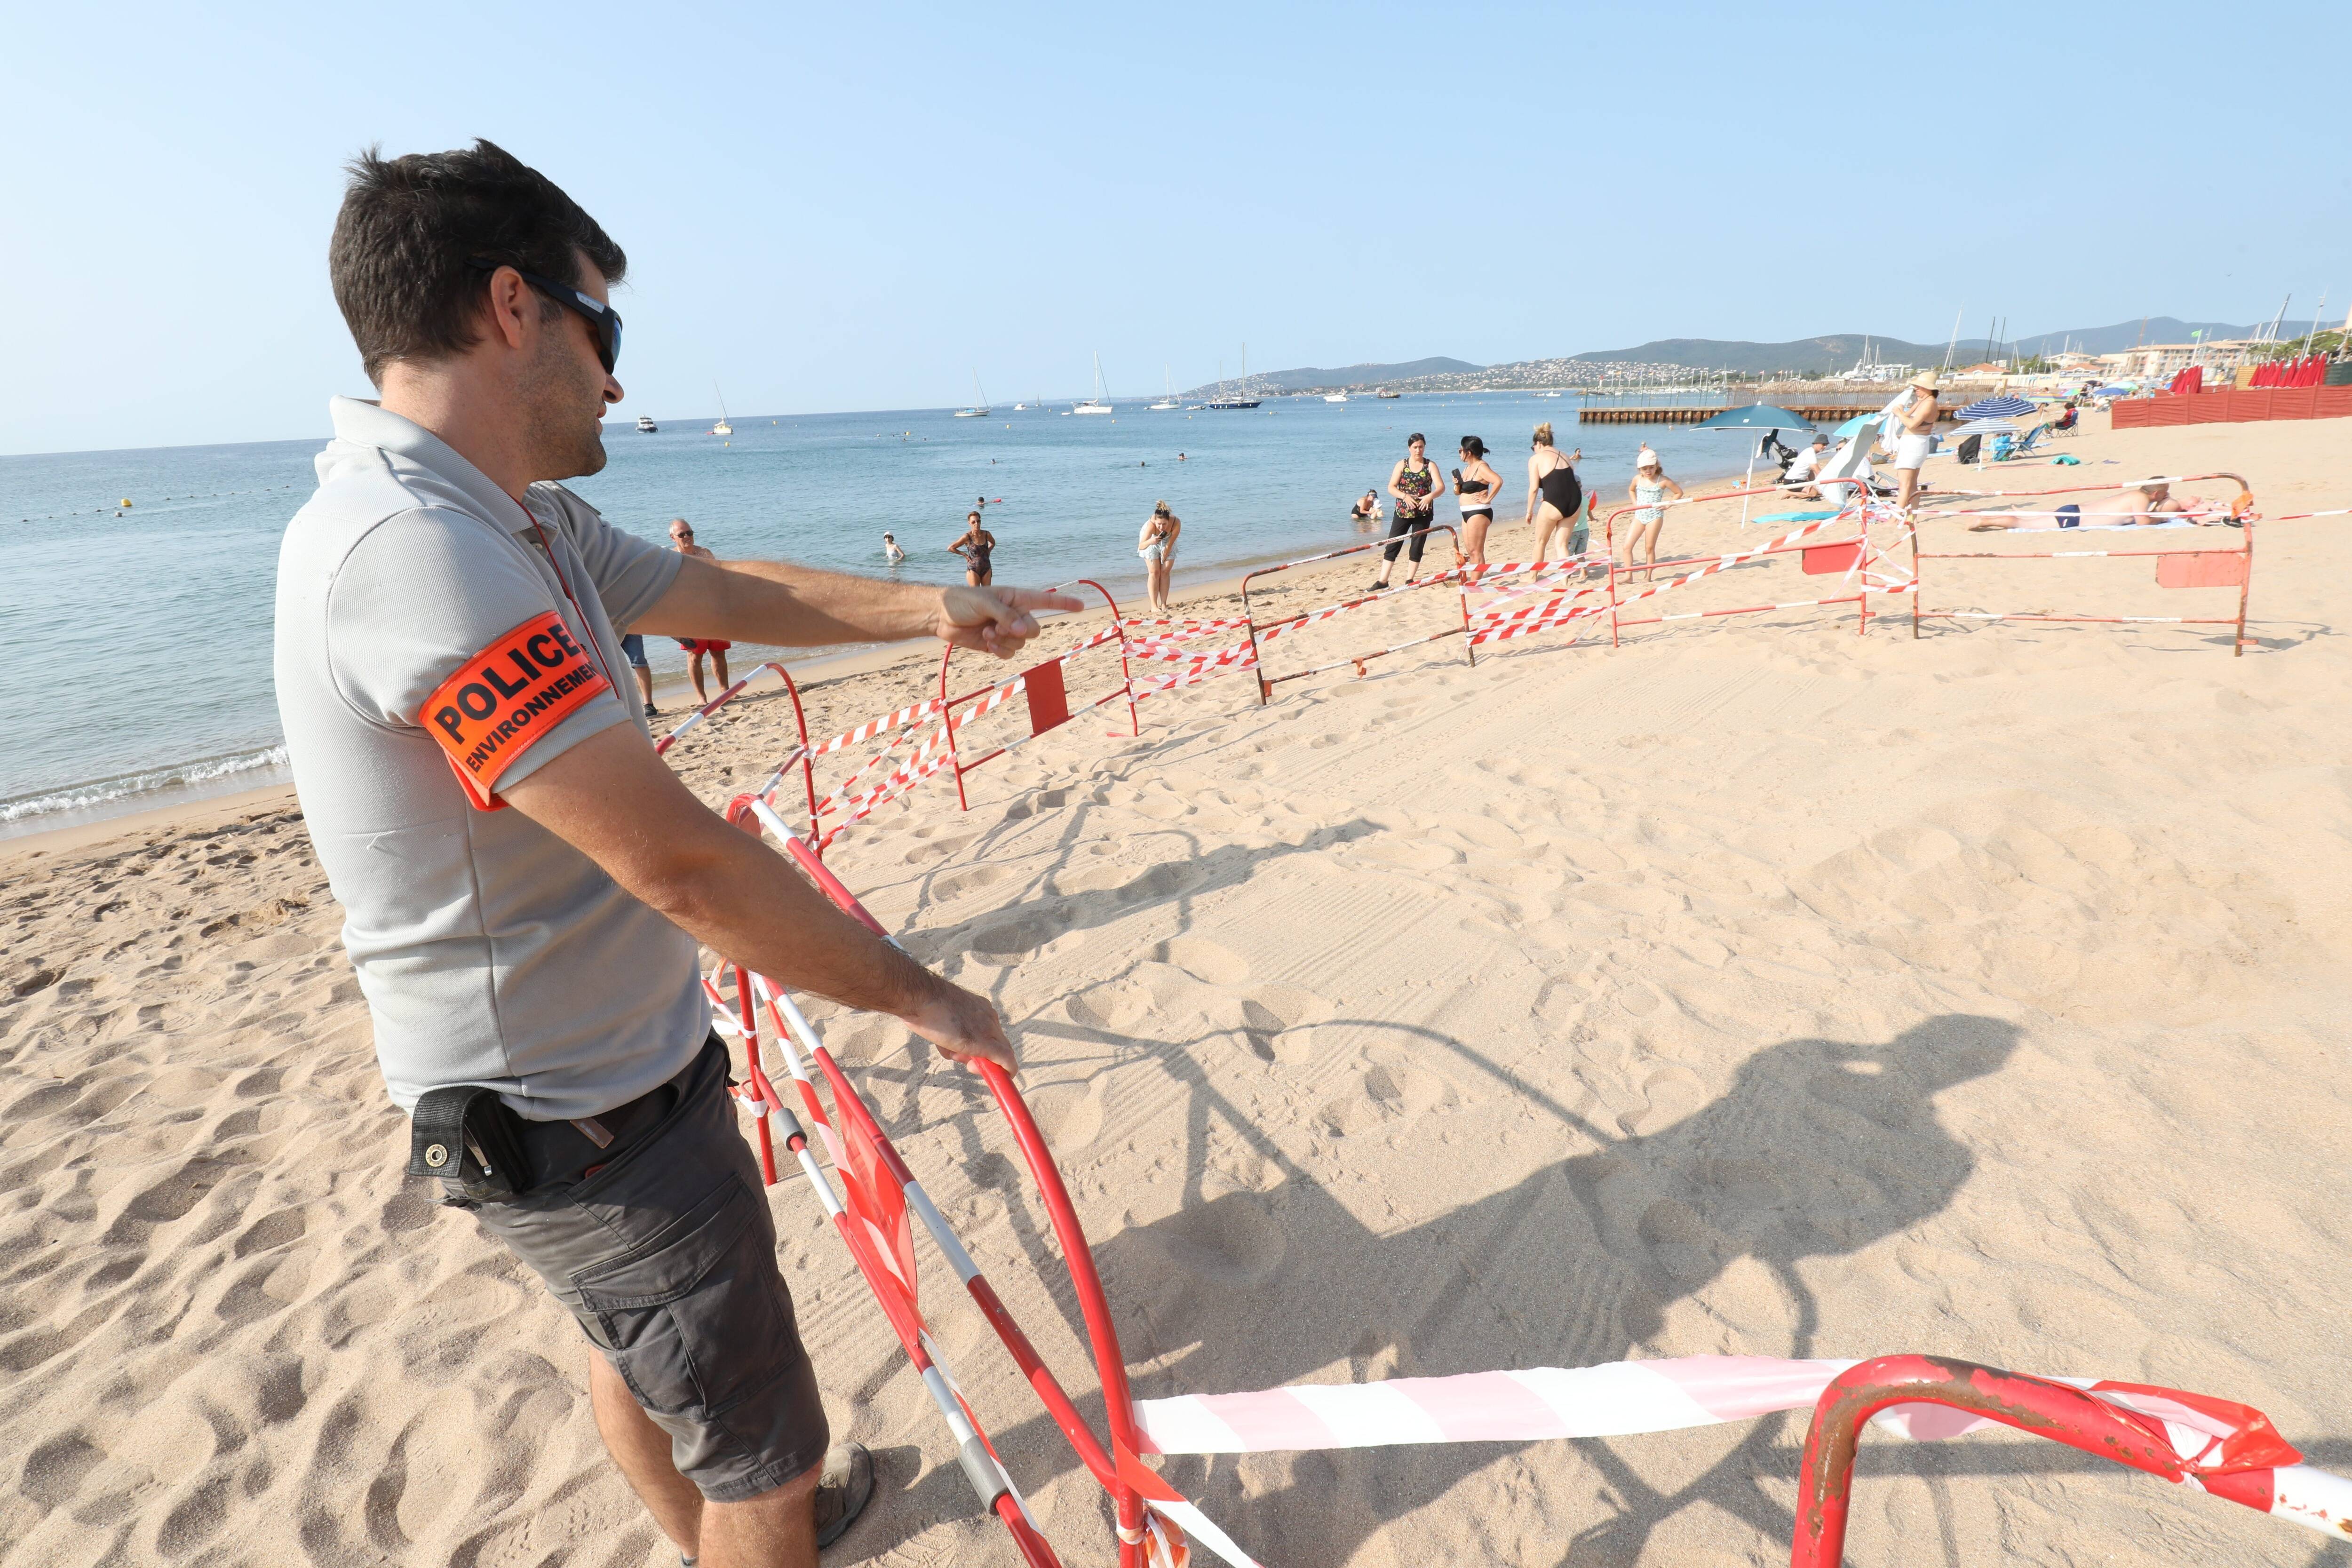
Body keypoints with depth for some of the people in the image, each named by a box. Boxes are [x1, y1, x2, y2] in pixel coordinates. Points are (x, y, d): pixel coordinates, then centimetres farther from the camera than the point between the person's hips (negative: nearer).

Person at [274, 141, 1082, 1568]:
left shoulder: (525, 527, 3)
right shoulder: (412, 546, -29)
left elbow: (728, 594, 14)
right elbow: (675, 859, -31)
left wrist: (929, 611, 5)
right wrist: (913, 992, -21)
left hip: (573, 1081, 11)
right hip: (582, 1119, -10)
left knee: (643, 1351, 32)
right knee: (766, 1453, 8)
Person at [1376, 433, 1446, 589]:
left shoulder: (1430, 465, 1)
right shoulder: (1402, 464, 2)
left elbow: (1441, 487, -8)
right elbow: (1391, 488, -4)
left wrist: (1430, 496, -29)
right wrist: (1405, 496, -22)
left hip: (1423, 513, 0)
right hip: (1403, 512, 0)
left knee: (1418, 547, 4)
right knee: (1392, 545, -3)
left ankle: (1410, 579, 15)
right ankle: (1383, 581, -1)